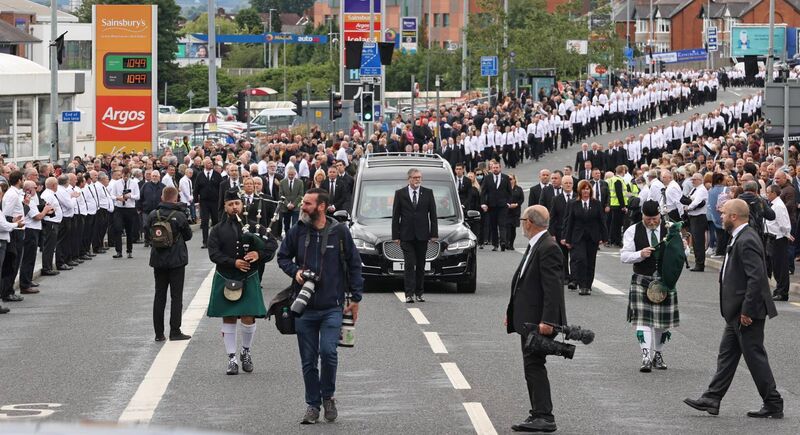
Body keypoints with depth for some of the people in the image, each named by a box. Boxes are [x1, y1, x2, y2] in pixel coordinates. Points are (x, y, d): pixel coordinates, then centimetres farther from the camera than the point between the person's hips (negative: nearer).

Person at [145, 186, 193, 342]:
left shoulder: (152, 215, -5)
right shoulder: (180, 216, -14)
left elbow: (147, 233, 5)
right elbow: (188, 235, -2)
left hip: (158, 260, 3)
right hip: (177, 260, -3)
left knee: (159, 296, 10)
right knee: (176, 296, 3)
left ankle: (159, 333, 10)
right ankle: (175, 332, 0)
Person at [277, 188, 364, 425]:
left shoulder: (339, 232, -3)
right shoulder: (297, 232, 2)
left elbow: (354, 264, 4)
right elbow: (283, 257, 16)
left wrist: (355, 298, 2)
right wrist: (295, 271, -6)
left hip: (332, 306, -3)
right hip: (304, 307, 3)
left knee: (328, 352, -17)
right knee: (308, 359, 6)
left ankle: (328, 396, 6)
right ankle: (313, 404, 19)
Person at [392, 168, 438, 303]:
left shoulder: (428, 193, 6)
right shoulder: (400, 193, 3)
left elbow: (433, 215, 7)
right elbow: (395, 216, 3)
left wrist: (434, 234, 0)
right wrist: (395, 235, -3)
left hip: (422, 235, 2)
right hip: (406, 236, -2)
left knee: (421, 265, 7)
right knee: (409, 264, -8)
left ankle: (419, 293, 15)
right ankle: (409, 294, -11)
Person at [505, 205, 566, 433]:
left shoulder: (548, 248, -16)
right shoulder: (534, 247, 15)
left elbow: (553, 287, -22)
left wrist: (547, 320, -26)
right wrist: (512, 313, 18)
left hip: (539, 321, -10)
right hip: (528, 320, 10)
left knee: (534, 364, -10)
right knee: (532, 366, 12)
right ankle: (538, 415, 18)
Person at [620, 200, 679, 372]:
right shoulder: (633, 231, 0)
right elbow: (624, 256, -2)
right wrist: (640, 254, -20)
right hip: (642, 281, -2)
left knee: (662, 322, 8)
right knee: (643, 320, -11)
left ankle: (657, 355, 25)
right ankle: (646, 357, -13)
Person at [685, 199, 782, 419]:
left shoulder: (747, 241, -21)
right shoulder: (741, 238, 12)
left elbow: (756, 277, -27)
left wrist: (747, 311, -24)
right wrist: (740, 310, 18)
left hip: (747, 312, -11)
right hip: (736, 312, 11)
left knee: (755, 357, -3)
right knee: (727, 354, 13)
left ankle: (773, 405, 5)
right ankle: (712, 399, 19)